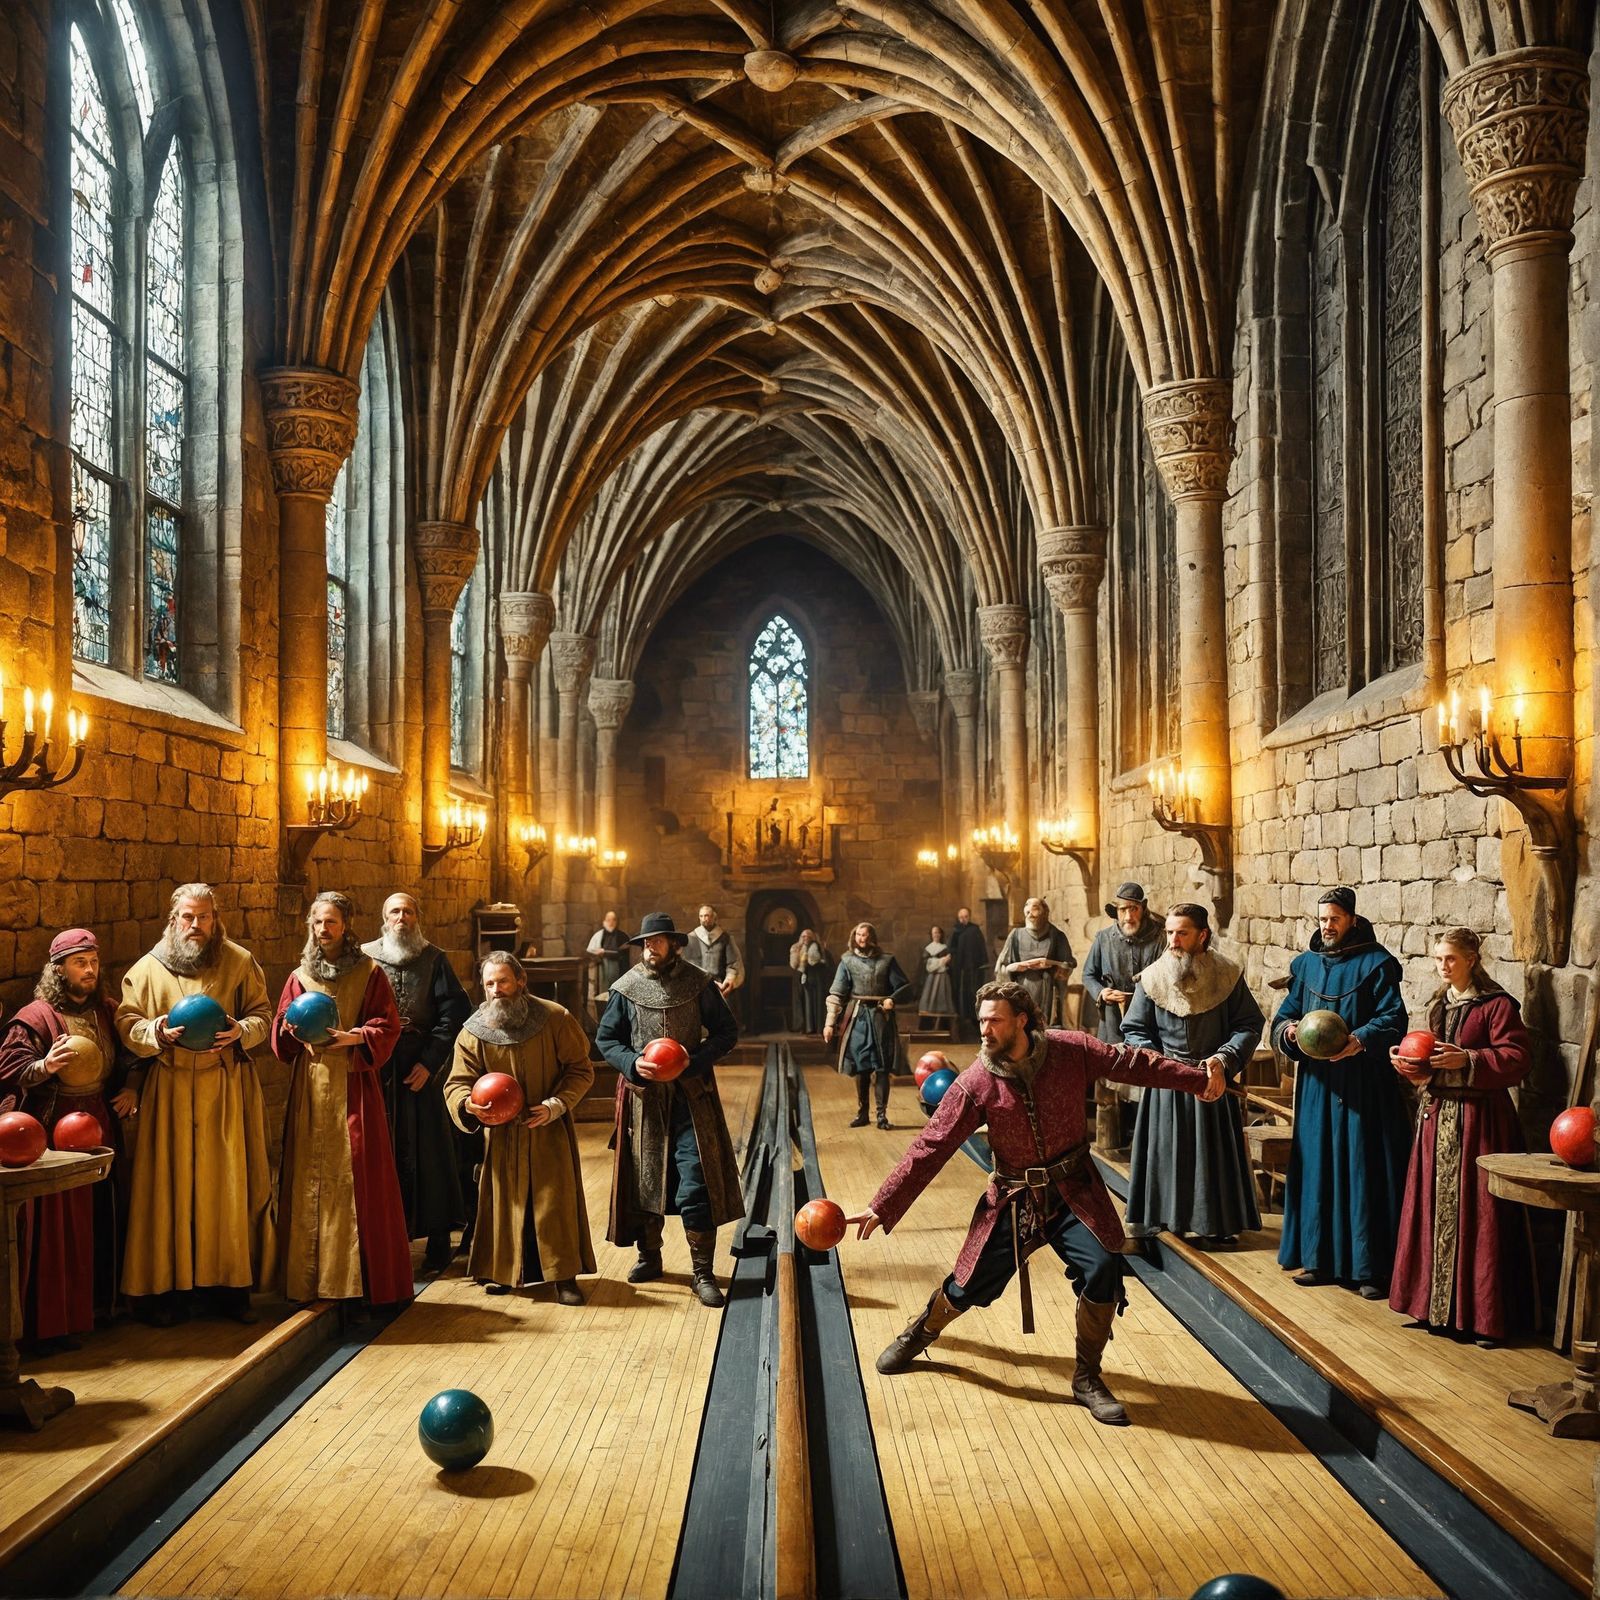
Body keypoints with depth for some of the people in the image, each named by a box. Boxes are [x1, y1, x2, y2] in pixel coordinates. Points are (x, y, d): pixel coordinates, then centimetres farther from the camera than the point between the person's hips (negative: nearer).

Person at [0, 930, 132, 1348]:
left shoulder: (106, 1013, 12)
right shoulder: (34, 1018, -8)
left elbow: (125, 1059, 24)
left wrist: (130, 1090, 7)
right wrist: (45, 1067, -29)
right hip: (53, 1136, -6)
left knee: (98, 1223, 11)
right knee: (53, 1231, -4)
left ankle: (95, 1307, 24)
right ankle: (47, 1325, 5)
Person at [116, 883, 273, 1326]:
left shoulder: (240, 962, 7)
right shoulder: (148, 968, 7)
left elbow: (262, 1013, 7)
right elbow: (127, 1023, 4)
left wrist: (242, 1031, -13)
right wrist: (159, 1033, -15)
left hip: (227, 1092, 0)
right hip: (170, 1093, 0)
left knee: (229, 1184, 1)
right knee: (170, 1185, 0)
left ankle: (230, 1286, 10)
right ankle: (169, 1287, 8)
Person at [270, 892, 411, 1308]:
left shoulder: (369, 973, 4)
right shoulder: (299, 977, 13)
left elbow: (388, 1027, 0)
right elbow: (281, 1035, 13)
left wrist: (354, 1037, -16)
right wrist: (293, 1029, -9)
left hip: (352, 1086, -3)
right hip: (310, 1089, 3)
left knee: (355, 1176, -5)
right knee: (310, 1176, 2)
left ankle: (361, 1278, 1)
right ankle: (309, 1279, 8)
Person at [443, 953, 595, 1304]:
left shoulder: (556, 1019, -11)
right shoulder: (474, 1032, -7)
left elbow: (581, 1069, -5)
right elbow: (457, 1082, -3)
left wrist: (556, 1104, -19)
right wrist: (468, 1102, -27)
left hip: (550, 1130, -1)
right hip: (502, 1133, 2)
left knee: (555, 1199, -2)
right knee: (505, 1198, 9)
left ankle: (564, 1275, 7)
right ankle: (503, 1271, 25)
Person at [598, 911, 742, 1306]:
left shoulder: (698, 984, -2)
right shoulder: (627, 988, 1)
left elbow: (727, 1032, 2)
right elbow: (606, 1038, 7)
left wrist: (694, 1061, -14)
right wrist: (634, 1063, -12)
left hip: (691, 1095, -2)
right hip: (643, 1096, 2)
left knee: (697, 1181, -8)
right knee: (644, 1177, 11)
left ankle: (702, 1273, 0)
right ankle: (649, 1256, 31)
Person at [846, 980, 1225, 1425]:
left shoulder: (1071, 1051, -12)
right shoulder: (975, 1083, -14)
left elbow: (1133, 1063, 1)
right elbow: (929, 1148, -11)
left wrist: (1197, 1078, 4)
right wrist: (881, 1208, -13)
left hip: (1073, 1191, 1)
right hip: (1014, 1199, 0)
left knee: (1103, 1267, -20)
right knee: (970, 1284, 2)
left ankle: (1087, 1379, 1)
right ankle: (918, 1335, 37)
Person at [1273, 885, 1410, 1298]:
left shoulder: (1376, 964, -4)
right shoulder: (1306, 964, 12)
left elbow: (1393, 1018, -11)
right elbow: (1284, 1014, 14)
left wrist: (1361, 1040, -29)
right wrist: (1288, 1029, -10)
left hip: (1364, 1084, -5)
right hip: (1317, 1082, 5)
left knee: (1363, 1169, -4)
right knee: (1316, 1167, 7)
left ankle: (1372, 1266, 2)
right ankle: (1319, 1256, 16)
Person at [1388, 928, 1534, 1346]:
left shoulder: (1497, 1005, -8)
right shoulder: (1440, 1005, 15)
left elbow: (1517, 1059, -13)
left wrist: (1467, 1060, -23)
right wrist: (1409, 1063, 3)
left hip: (1478, 1120, -7)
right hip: (1437, 1115, 7)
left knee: (1475, 1214, -5)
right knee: (1435, 1210, 9)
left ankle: (1482, 1313, 2)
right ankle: (1436, 1303, 17)